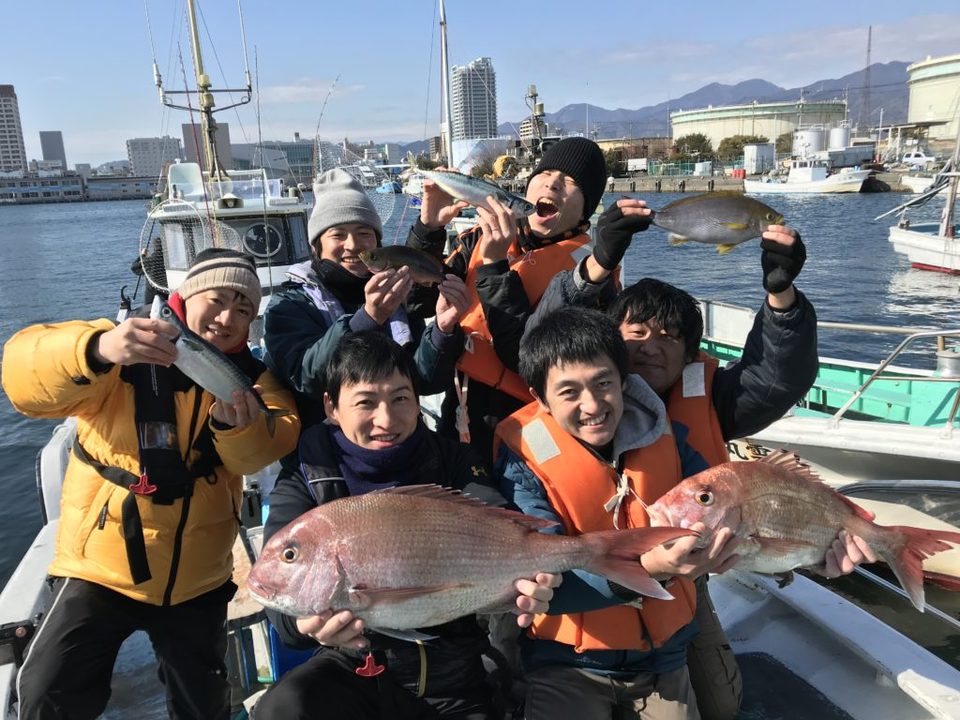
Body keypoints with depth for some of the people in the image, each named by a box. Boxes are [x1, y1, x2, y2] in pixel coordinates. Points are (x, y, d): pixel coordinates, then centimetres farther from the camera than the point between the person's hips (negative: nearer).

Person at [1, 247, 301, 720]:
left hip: (197, 578, 3)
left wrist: (238, 424, -41)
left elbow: (270, 446, -18)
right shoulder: (123, 351, -9)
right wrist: (96, 348, -46)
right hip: (100, 566, -2)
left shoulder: (250, 376, 0)